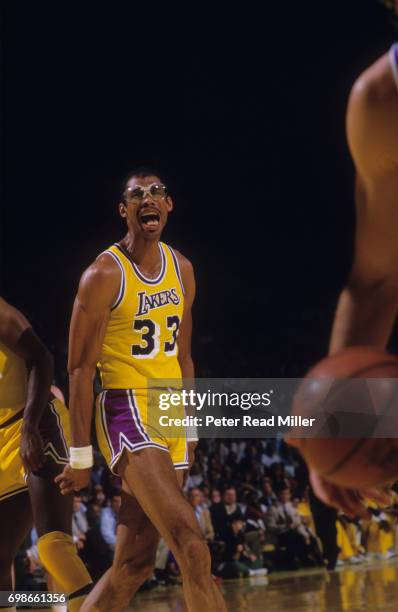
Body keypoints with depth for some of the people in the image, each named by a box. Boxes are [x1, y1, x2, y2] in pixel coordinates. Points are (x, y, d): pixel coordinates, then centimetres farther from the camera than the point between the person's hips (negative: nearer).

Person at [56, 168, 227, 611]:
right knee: (191, 546, -21)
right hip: (126, 412, -7)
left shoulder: (182, 269, 12)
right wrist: (81, 455, -13)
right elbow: (81, 367, -10)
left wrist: (189, 426, 20)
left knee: (134, 562, 6)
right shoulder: (104, 274, -9)